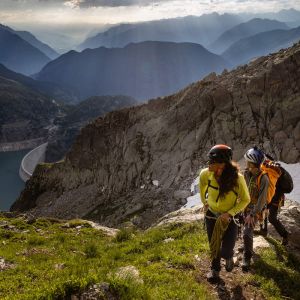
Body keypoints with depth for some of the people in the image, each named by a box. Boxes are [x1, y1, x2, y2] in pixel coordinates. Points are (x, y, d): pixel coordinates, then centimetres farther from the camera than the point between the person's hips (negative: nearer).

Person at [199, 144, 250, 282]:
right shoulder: (205, 174, -23)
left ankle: (228, 257, 37)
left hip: (229, 217, -2)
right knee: (213, 246, 16)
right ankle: (215, 269, 45)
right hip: (211, 215, 2)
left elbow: (245, 199, -13)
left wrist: (229, 213, -21)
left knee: (226, 251, -2)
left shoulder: (237, 178, -30)